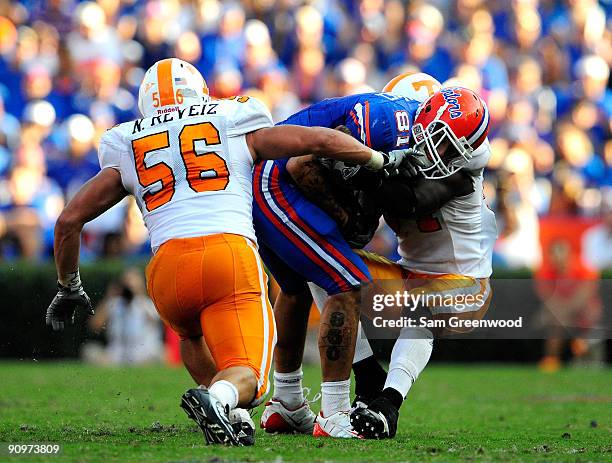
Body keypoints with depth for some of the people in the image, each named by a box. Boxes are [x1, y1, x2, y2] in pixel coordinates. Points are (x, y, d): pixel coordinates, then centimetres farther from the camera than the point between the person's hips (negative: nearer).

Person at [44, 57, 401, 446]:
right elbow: (319, 141, 11)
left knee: (193, 333, 35)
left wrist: (69, 287, 36)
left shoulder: (127, 153, 24)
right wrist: (382, 161, 26)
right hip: (232, 255, -2)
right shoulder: (238, 130, 20)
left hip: (167, 269, 3)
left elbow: (69, 221, 22)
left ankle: (228, 422, 13)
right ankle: (217, 399, -37)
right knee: (248, 379, -1)